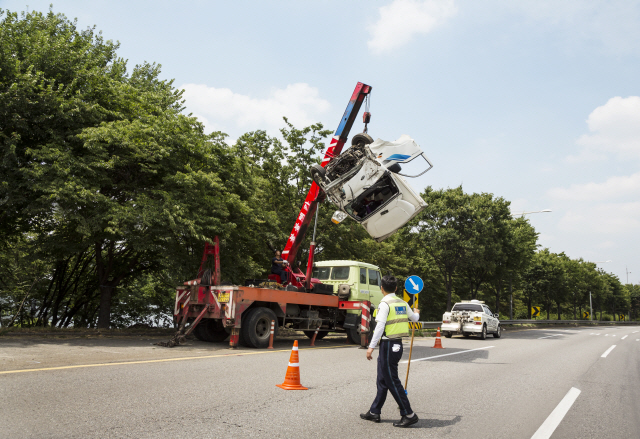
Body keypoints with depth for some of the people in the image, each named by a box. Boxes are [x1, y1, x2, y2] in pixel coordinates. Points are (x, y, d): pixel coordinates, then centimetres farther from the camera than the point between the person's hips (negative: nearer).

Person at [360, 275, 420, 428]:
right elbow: (414, 318, 24)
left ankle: (409, 415, 1)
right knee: (382, 381, 15)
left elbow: (380, 327, -20)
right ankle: (374, 412, 23)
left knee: (392, 381, -2)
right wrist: (416, 313, 47)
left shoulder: (385, 304, -13)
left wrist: (371, 347, -20)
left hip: (388, 345, -9)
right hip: (397, 344, 9)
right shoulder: (402, 303, 9)